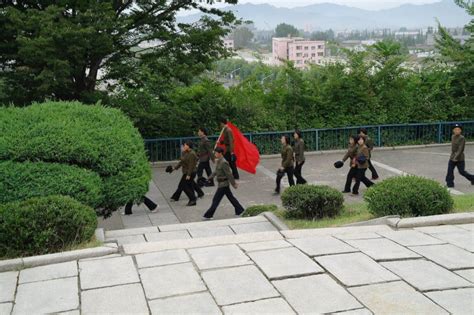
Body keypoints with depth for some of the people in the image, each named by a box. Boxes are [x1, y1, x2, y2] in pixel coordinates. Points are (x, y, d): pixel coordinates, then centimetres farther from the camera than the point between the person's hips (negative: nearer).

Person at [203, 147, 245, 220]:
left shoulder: (224, 163, -22)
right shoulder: (218, 161, 7)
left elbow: (229, 174, -20)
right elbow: (216, 171, 21)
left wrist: (234, 184, -17)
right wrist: (210, 177, 16)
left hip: (223, 184, -10)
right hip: (222, 184, 10)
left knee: (216, 200, -3)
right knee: (230, 197, 17)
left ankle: (208, 215, 4)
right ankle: (240, 210, 26)